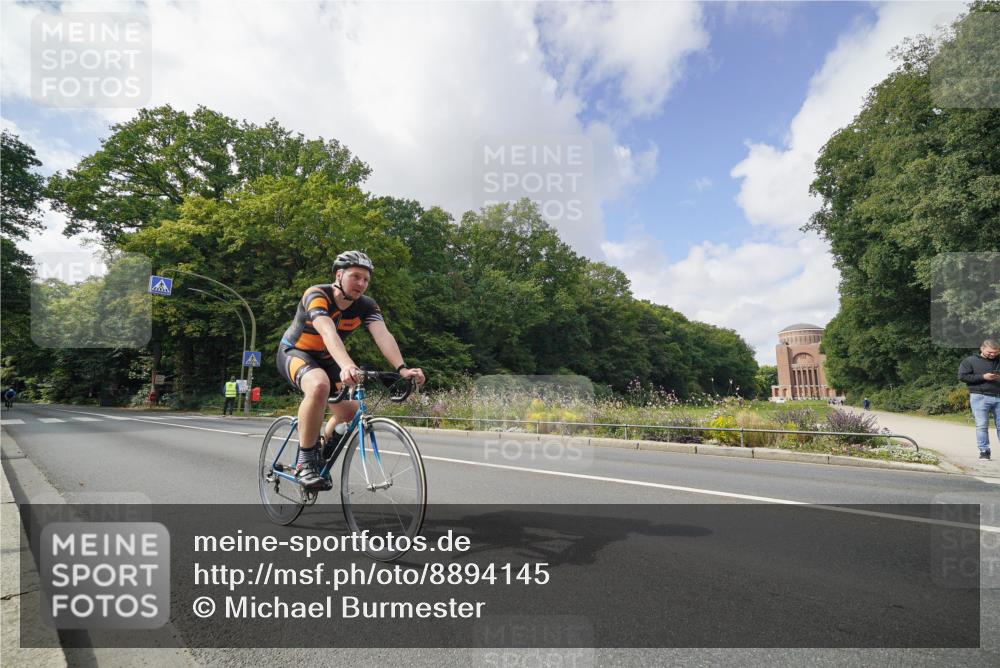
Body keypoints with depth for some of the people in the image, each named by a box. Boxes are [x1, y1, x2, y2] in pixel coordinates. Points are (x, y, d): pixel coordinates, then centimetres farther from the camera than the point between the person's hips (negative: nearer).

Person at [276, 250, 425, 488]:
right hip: (294, 352, -5)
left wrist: (402, 368, -48)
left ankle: (322, 451, 21)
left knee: (351, 413, -9)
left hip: (325, 360, 6)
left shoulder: (366, 306, -14)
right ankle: (304, 462, -21)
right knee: (319, 386, -37)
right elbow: (328, 332, -46)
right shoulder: (317, 295, -27)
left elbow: (383, 335, -31)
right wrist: (347, 365, -63)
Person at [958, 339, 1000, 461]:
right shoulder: (970, 361, 3)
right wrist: (983, 377, -13)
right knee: (982, 425, -4)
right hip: (980, 397, -4)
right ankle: (984, 451, 2)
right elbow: (962, 376, -4)